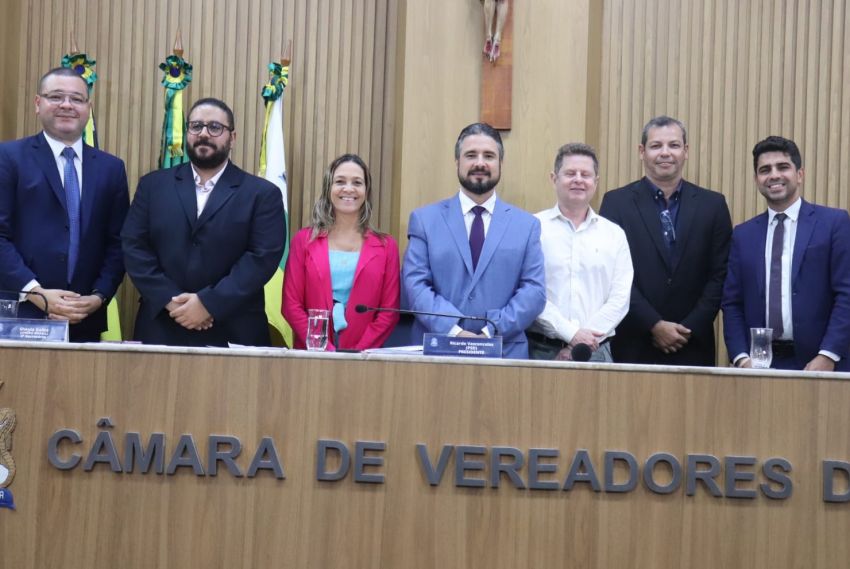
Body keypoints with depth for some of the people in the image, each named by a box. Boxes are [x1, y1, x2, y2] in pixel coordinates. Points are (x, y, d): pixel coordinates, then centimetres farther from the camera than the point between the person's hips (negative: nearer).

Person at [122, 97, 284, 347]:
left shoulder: (263, 194, 2)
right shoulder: (153, 185, 10)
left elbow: (263, 256, -8)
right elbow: (134, 247, 2)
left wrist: (209, 303, -16)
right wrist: (170, 301, -11)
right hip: (161, 329, 2)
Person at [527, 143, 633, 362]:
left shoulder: (614, 234, 10)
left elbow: (620, 298, 3)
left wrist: (580, 346, -7)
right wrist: (572, 334, -11)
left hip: (595, 351, 2)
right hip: (541, 350, -2)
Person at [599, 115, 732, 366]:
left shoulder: (712, 204, 7)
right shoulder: (616, 202, 2)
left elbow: (720, 274, 4)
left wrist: (690, 328, -6)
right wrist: (654, 325, -10)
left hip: (693, 347, 1)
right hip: (633, 346, -1)